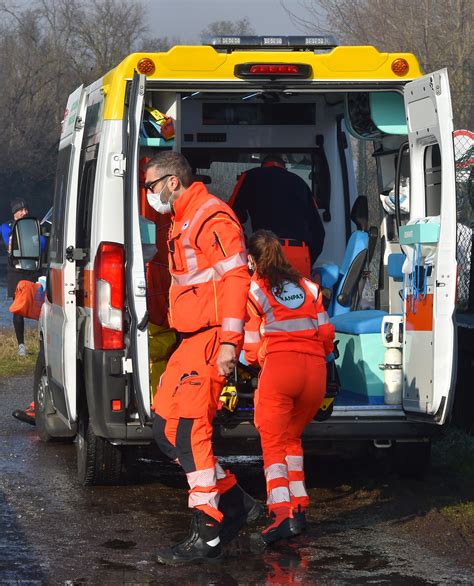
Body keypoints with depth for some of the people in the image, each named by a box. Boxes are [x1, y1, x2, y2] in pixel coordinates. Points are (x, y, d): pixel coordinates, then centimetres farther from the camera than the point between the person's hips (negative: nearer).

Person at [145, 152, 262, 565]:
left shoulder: (212, 217, -11)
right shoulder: (182, 222, 22)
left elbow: (234, 279, -19)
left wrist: (228, 342, -24)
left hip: (214, 339, -11)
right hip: (192, 340, 11)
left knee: (189, 428, -16)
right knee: (166, 425, 9)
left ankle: (207, 534, -15)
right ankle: (236, 504, 15)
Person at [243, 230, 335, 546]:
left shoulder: (255, 289, 9)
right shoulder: (307, 285, 20)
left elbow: (252, 349, 10)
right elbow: (327, 334, 17)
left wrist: (257, 357, 33)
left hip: (279, 366, -4)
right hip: (316, 371, 4)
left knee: (274, 444, -4)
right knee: (292, 437, 23)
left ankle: (281, 514, -24)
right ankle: (299, 509, 15)